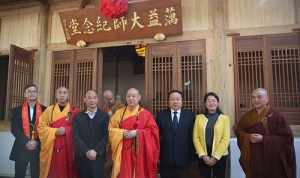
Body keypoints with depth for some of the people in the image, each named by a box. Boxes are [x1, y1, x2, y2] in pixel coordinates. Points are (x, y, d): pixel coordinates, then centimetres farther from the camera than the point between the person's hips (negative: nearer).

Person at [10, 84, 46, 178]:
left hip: (38, 148, -1)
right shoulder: (17, 110, 6)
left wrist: (36, 142, -11)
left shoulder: (44, 110, 3)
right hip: (21, 148, 1)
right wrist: (26, 142, -12)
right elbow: (14, 129, -1)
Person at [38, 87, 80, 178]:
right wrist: (55, 131, -12)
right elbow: (41, 127, 1)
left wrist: (66, 130, -14)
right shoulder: (49, 110, 7)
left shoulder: (74, 111, 2)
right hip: (51, 149, 1)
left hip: (68, 149, -1)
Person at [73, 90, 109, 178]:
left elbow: (106, 136, -4)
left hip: (98, 156, -1)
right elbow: (76, 136, -2)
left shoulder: (104, 116, 2)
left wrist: (96, 151, -14)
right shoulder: (78, 117, 6)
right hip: (82, 156, 2)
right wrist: (86, 151, -13)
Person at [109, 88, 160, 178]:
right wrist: (122, 133, -13)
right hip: (123, 153, 1)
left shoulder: (146, 114, 2)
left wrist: (137, 133, -15)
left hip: (140, 153, -1)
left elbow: (153, 131, -6)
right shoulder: (119, 113, 8)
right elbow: (111, 129, 4)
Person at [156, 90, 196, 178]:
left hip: (184, 159, 0)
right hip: (165, 160, 0)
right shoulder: (161, 115, 3)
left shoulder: (190, 115, 3)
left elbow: (193, 136, 4)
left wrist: (192, 156, 0)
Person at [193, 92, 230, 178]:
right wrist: (203, 155, -8)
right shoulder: (199, 117, 4)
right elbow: (195, 138, 1)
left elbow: (226, 139, -6)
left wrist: (215, 157, -11)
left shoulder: (224, 118, 0)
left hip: (220, 156, -1)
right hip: (203, 156, 1)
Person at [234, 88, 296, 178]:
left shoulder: (276, 116, -6)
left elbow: (286, 138, -9)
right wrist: (248, 137, -13)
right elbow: (238, 131, 8)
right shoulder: (247, 116, 6)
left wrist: (263, 139, -19)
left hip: (272, 159, -3)